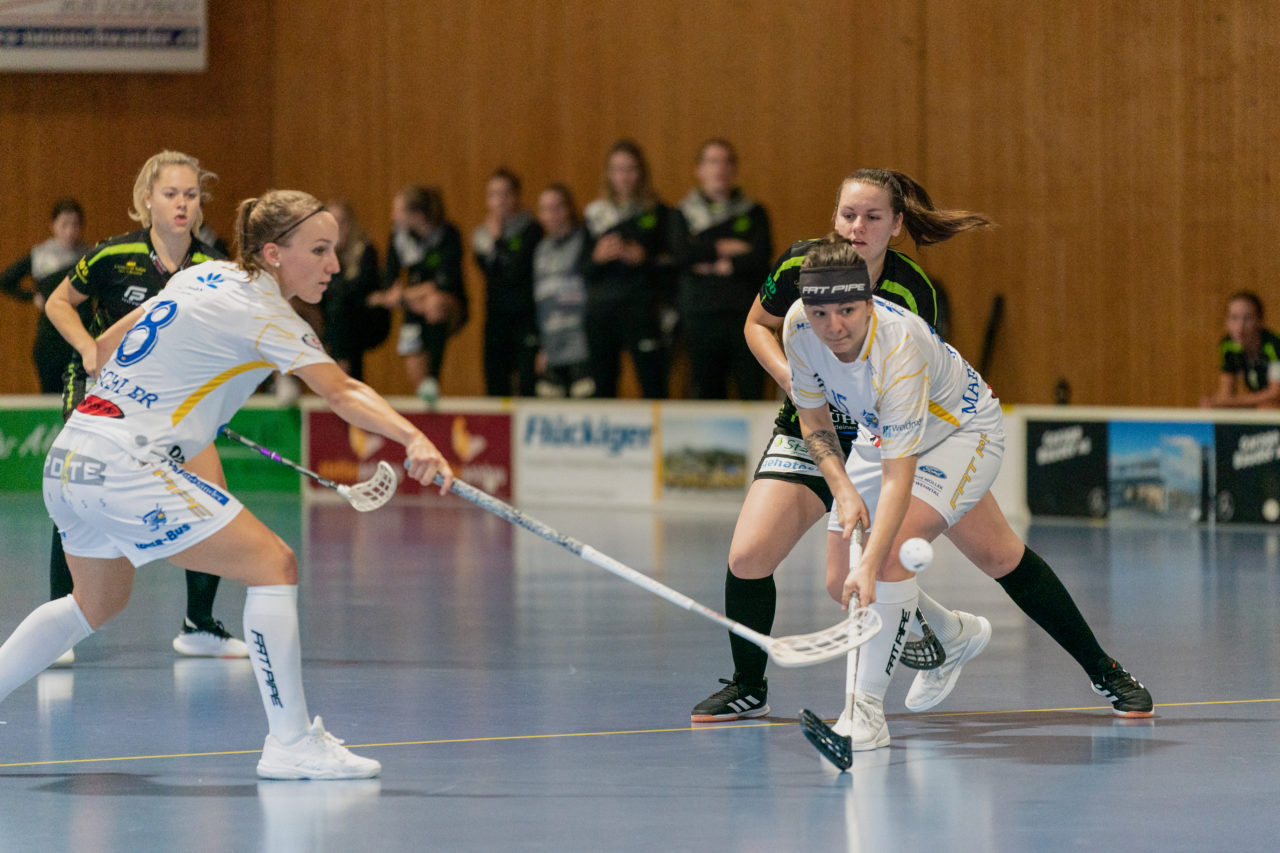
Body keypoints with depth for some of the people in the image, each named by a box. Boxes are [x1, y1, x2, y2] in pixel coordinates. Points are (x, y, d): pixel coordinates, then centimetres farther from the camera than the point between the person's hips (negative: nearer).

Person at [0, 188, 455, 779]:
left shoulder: (203, 277, 14)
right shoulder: (266, 313, -11)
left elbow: (108, 345, 22)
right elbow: (344, 395, -26)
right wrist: (413, 440, -38)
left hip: (69, 460, 10)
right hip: (126, 465, -10)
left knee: (98, 603, 30)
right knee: (273, 565, -8)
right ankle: (291, 743, -10)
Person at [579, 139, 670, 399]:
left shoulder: (656, 212, 6)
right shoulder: (595, 214, 14)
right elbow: (583, 269, 12)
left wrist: (644, 259, -13)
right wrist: (597, 257, -8)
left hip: (642, 308, -3)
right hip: (601, 311, 3)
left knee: (653, 386, -11)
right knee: (602, 386, 2)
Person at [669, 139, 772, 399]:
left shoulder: (753, 212, 11)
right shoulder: (683, 214, 13)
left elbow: (761, 258, -4)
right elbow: (680, 255, -5)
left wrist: (717, 267, -6)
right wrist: (723, 249, -4)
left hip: (744, 313, -1)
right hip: (700, 316, 1)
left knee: (752, 392, -8)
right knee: (707, 394, 1)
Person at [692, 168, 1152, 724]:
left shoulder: (912, 293, -24)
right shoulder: (800, 266, -17)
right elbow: (758, 326, 2)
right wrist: (790, 379, -16)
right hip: (816, 431, 2)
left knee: (1001, 555, -5)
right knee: (747, 558, -16)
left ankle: (1103, 672, 11)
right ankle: (748, 690, 10)